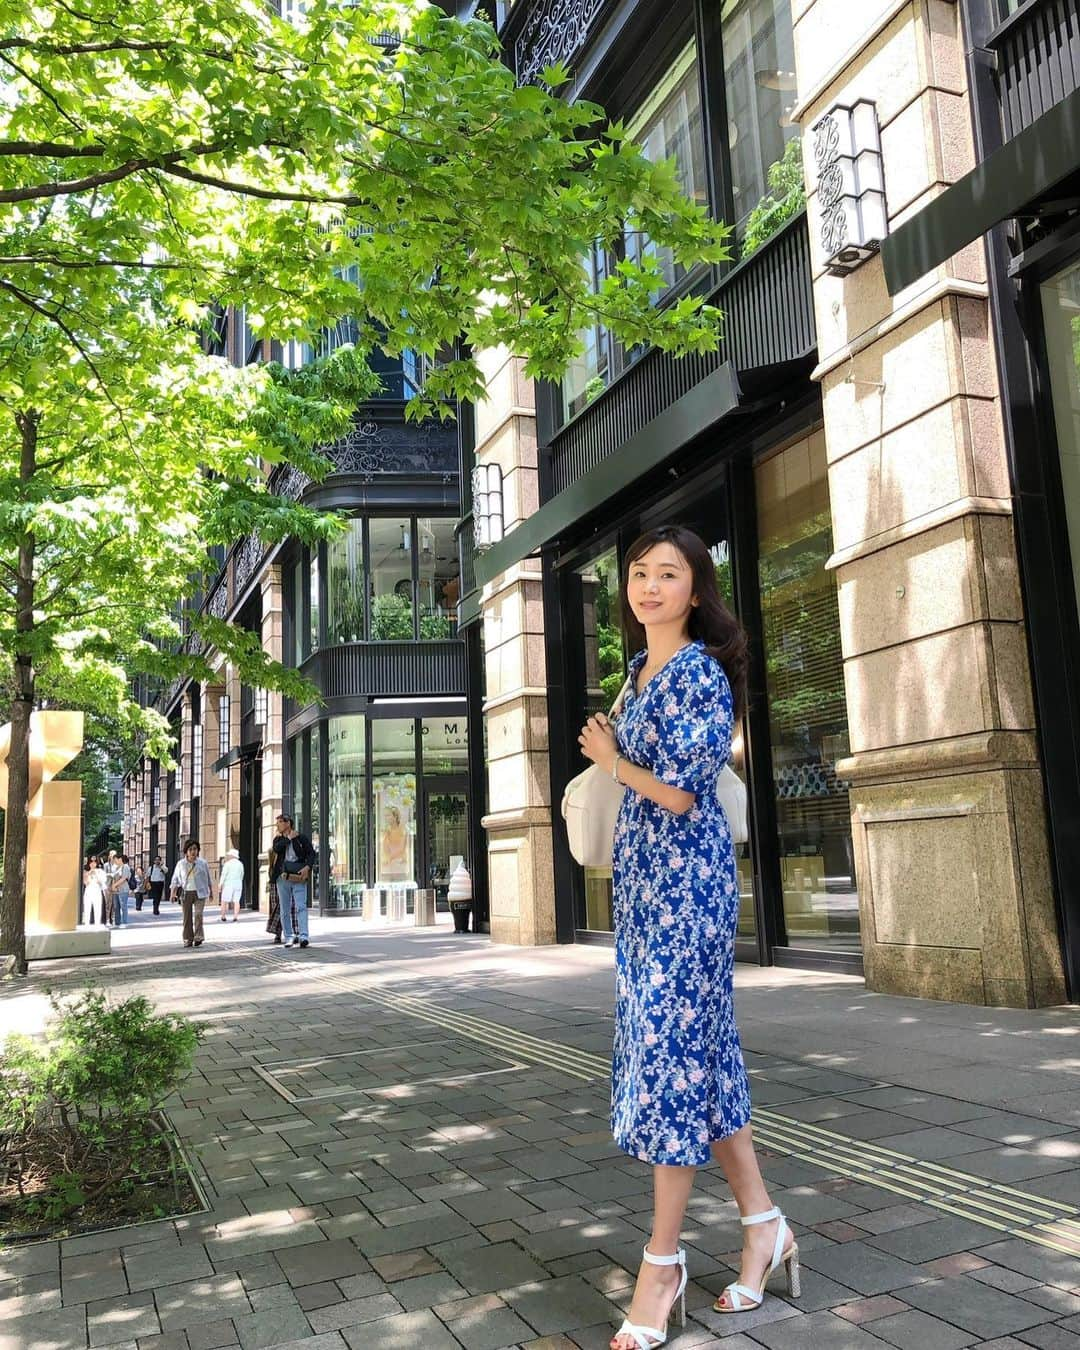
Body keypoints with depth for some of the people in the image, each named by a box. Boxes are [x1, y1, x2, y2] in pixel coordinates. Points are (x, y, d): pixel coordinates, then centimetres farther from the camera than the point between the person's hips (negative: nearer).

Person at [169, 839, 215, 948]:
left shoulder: (203, 863, 4)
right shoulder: (181, 864, 4)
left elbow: (208, 879, 13)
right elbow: (175, 879, 5)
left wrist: (211, 892, 17)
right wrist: (173, 893, -6)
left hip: (200, 893, -1)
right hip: (185, 893, 1)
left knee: (198, 914, -13)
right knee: (187, 917, 2)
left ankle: (198, 937, -9)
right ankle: (188, 939, 9)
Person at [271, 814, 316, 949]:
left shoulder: (302, 838, 5)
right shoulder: (278, 839, 14)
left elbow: (311, 853, 1)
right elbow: (276, 848, -9)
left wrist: (307, 867, -14)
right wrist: (289, 838, -6)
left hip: (299, 876, -3)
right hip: (283, 876, 3)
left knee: (301, 906, -10)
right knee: (285, 909, 6)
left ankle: (303, 936, -16)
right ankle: (289, 937, 13)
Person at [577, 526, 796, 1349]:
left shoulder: (700, 671, -12)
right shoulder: (641, 670, 14)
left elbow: (679, 791, -19)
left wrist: (610, 759, -5)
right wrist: (610, 754, 8)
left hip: (686, 873, -9)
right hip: (642, 875, 9)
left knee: (673, 1044, -3)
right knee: (701, 1046, 13)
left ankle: (663, 1262, 10)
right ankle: (764, 1224, 26)